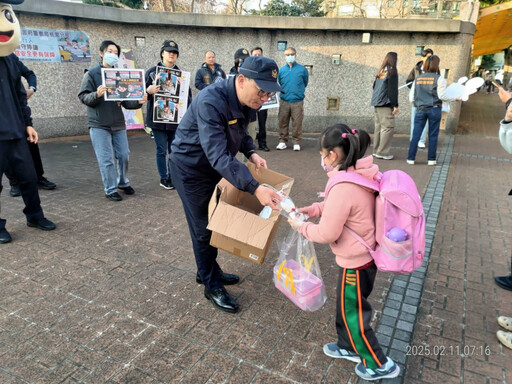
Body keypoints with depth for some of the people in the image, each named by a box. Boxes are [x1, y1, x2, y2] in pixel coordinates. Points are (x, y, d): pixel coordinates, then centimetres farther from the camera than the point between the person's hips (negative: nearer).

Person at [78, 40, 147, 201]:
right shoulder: (91, 74, -2)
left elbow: (126, 101, 9)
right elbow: (83, 97, -8)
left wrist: (138, 102, -10)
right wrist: (96, 94, -27)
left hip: (118, 124, 4)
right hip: (99, 125, -4)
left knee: (124, 155, 10)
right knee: (106, 159, -2)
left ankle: (123, 182, 31)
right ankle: (110, 189, 11)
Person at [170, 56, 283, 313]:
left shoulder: (247, 101, -9)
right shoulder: (210, 102, -35)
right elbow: (219, 156, -42)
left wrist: (251, 153, -10)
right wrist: (255, 188, -49)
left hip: (216, 167, 8)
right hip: (191, 169, -8)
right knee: (203, 228, 2)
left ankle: (209, 271, 38)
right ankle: (212, 286, 21)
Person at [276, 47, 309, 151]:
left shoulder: (302, 69, 2)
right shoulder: (281, 70, 6)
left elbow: (305, 83, 14)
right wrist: (285, 92, 13)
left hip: (297, 101, -1)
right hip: (284, 101, 2)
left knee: (297, 123, 0)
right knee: (283, 122, 4)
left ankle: (296, 142, 10)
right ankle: (282, 141, 15)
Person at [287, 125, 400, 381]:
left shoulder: (343, 187, -31)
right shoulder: (361, 176, -2)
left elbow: (326, 234, -25)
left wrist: (300, 226, -9)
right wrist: (310, 210, 6)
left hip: (355, 262, -9)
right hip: (365, 254, 9)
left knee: (353, 314, 12)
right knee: (345, 306, 26)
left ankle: (379, 365, 31)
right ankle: (347, 346, 48)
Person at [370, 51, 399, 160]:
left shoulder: (381, 71, 13)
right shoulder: (392, 71, -8)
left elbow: (374, 86, 20)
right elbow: (393, 90, -12)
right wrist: (395, 105, -10)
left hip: (377, 103, 8)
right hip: (385, 104, -8)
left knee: (379, 126, 13)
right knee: (388, 126, -5)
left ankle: (376, 150, 17)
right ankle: (382, 152, -6)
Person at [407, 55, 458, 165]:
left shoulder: (418, 79, 6)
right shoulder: (439, 79, -4)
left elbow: (411, 97, 6)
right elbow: (441, 95, -9)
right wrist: (455, 98, 4)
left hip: (420, 110, 2)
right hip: (434, 110, -2)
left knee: (416, 135, 3)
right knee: (433, 135, 6)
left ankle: (411, 158, 2)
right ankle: (431, 159, 10)